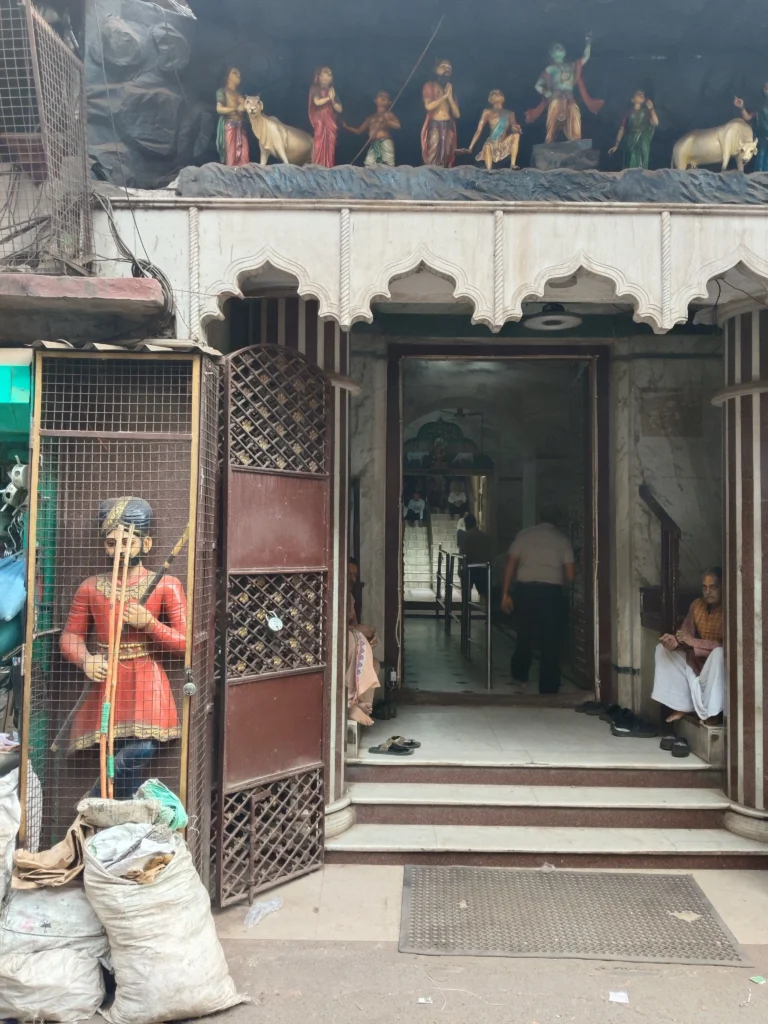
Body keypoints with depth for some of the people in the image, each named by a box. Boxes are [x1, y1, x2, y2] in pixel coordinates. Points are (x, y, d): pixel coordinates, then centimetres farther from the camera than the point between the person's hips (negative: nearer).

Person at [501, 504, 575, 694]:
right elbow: (570, 576, 3)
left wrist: (505, 594, 4)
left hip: (525, 589, 2)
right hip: (551, 592, -2)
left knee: (525, 636, 20)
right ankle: (548, 688, 7)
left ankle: (520, 675, 38)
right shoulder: (562, 540, 6)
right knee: (550, 642, 6)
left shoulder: (524, 534, 7)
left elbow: (510, 565, 1)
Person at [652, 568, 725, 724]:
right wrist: (675, 641, -24)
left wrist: (694, 642, -35)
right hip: (699, 660, 7)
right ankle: (681, 705, -4)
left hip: (721, 663, -7)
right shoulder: (697, 605, -1)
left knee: (718, 653, -39)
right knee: (663, 649, -2)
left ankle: (709, 712, -25)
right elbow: (686, 636, 0)